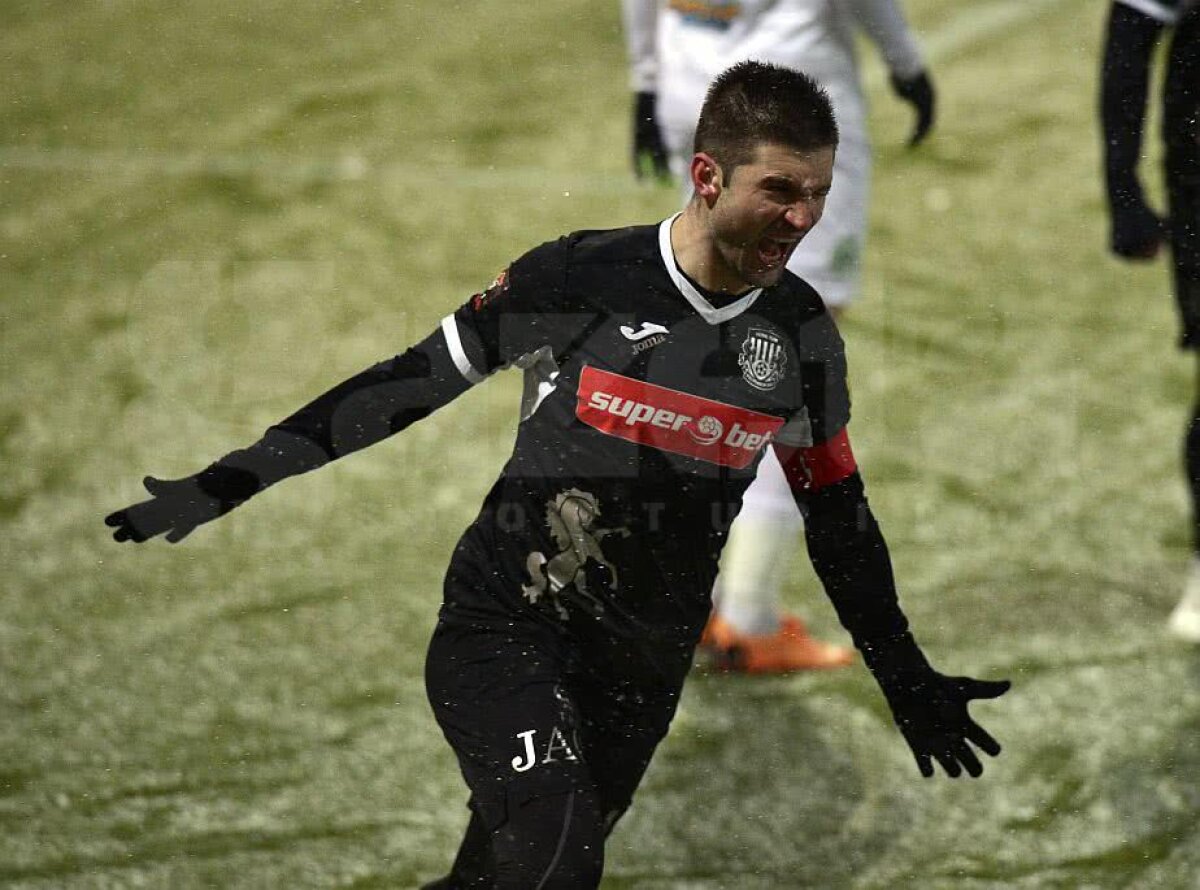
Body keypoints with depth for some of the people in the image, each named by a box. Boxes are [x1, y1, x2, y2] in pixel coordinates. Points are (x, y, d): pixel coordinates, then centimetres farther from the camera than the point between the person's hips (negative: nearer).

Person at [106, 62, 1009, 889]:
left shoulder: (801, 333, -3)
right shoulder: (577, 277, -16)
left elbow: (837, 512, 11)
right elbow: (405, 386, -7)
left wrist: (909, 681, 15)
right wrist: (227, 484, -6)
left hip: (643, 665, 4)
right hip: (503, 629, -4)